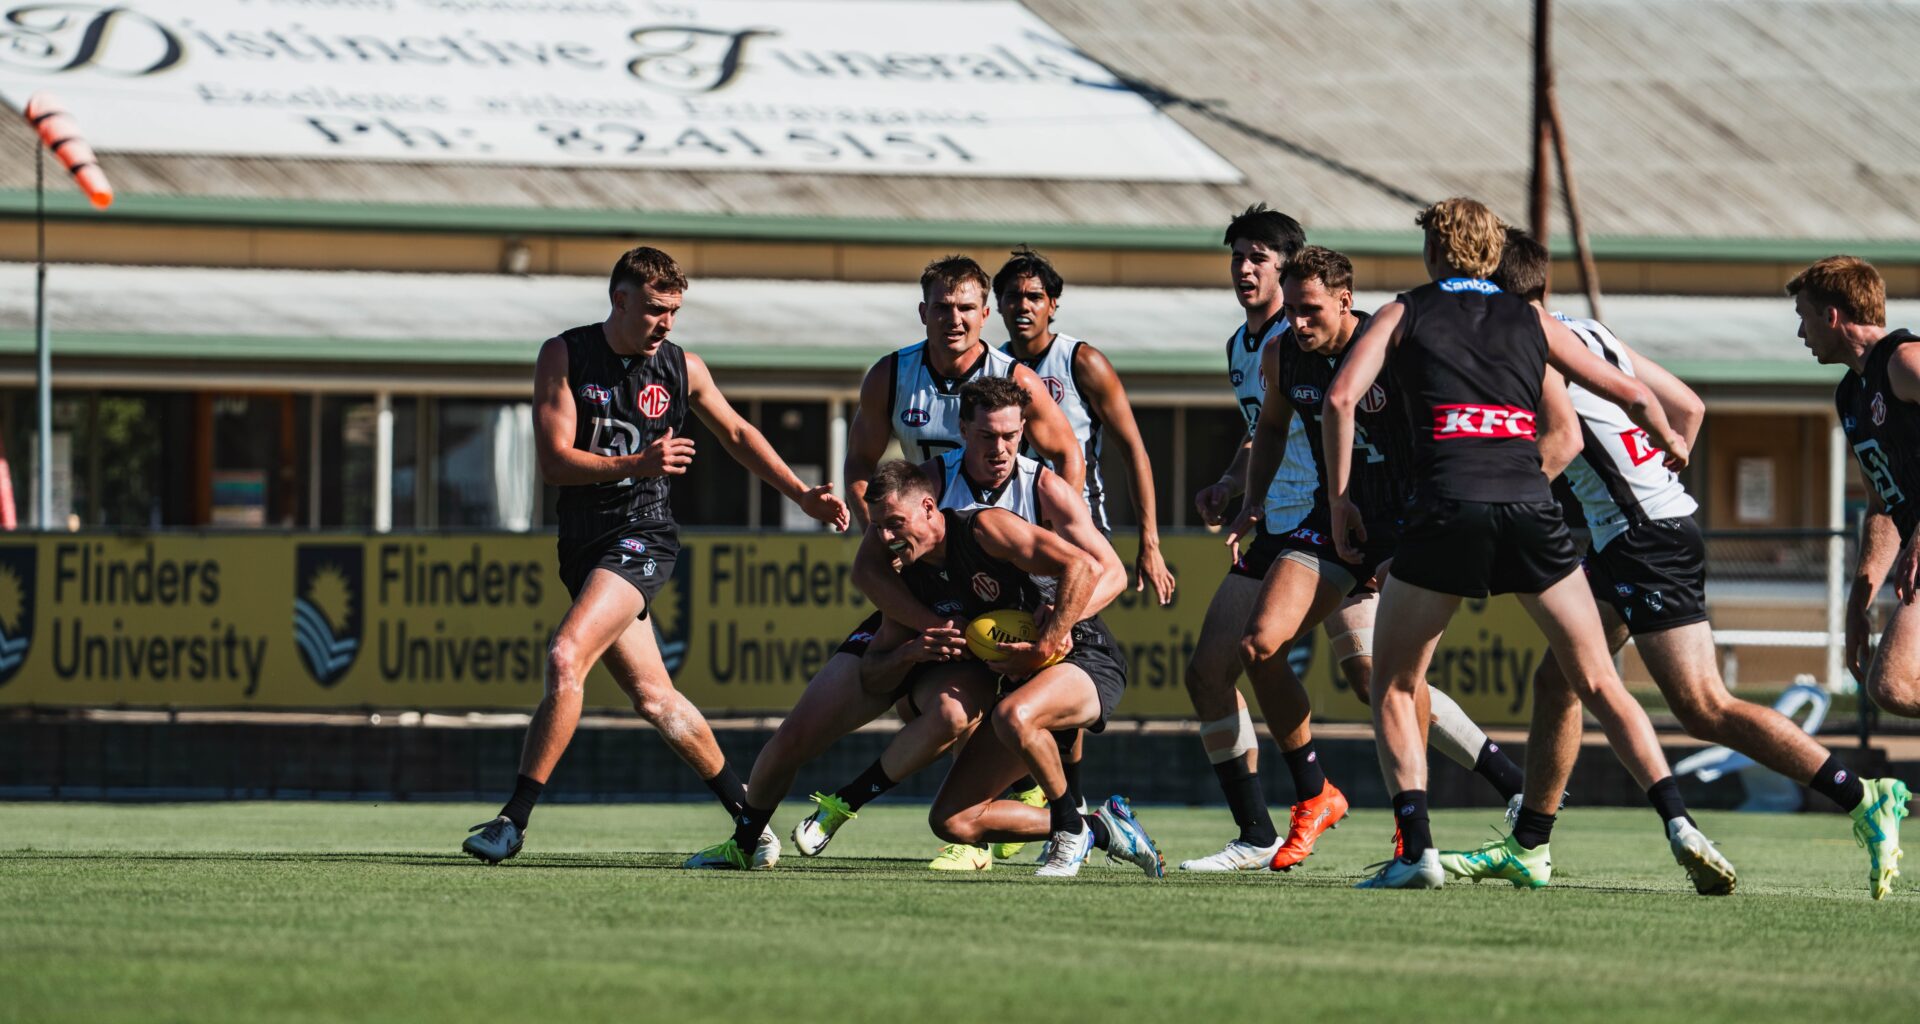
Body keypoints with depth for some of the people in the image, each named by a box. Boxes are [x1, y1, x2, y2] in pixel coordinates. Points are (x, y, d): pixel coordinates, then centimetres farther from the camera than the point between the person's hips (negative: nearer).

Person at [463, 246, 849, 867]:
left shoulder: (682, 369, 2)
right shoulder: (564, 356, -2)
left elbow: (737, 435, 18)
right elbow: (553, 460, -10)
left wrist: (804, 497, 14)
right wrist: (639, 464, -23)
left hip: (642, 538, -2)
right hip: (583, 545, 2)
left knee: (565, 659, -22)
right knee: (653, 696, 4)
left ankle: (515, 818, -19)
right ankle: (745, 810, 21)